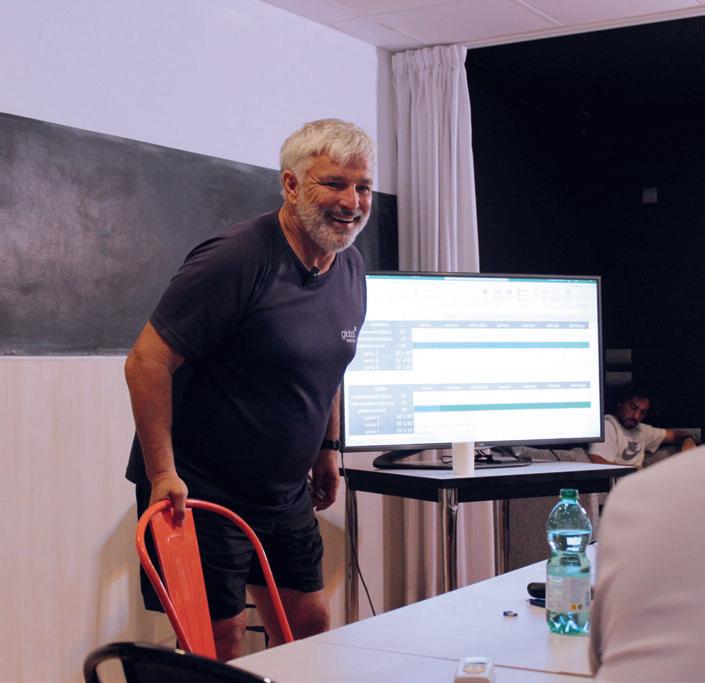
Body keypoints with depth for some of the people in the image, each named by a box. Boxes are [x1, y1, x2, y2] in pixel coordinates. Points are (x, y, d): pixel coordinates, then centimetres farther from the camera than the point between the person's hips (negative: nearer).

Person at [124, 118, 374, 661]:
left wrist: (328, 445, 20)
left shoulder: (351, 267, 5)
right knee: (221, 641, -2)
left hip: (286, 493, 8)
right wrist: (163, 474, -25)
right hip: (201, 492, -8)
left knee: (311, 625, 12)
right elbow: (147, 362, -22)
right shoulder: (236, 260, -21)